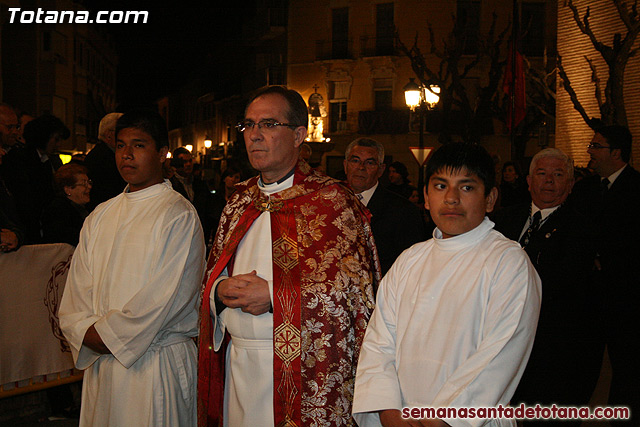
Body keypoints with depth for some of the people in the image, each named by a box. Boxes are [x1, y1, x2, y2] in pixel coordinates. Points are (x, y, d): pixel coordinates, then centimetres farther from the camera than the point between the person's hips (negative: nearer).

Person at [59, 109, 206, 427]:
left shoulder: (179, 215, -8)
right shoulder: (100, 217, 12)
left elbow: (165, 297, -15)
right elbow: (77, 289, 9)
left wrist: (106, 334, -11)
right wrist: (86, 334, -9)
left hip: (156, 364, -5)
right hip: (99, 362, 6)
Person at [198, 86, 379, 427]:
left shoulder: (332, 200, -8)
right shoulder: (241, 200, 12)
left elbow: (355, 289, -14)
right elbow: (214, 272, 18)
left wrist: (273, 295, -16)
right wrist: (221, 290, -6)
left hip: (301, 372, -5)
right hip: (236, 365, 6)